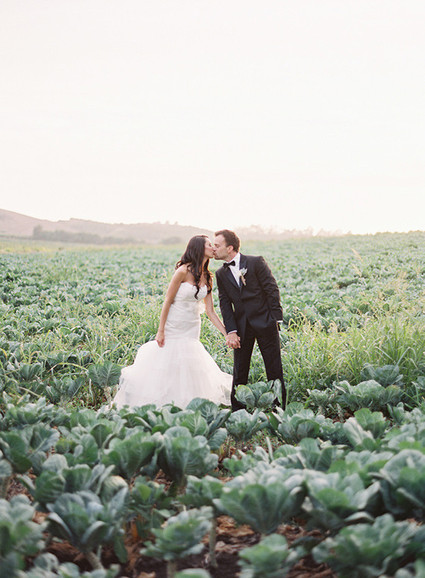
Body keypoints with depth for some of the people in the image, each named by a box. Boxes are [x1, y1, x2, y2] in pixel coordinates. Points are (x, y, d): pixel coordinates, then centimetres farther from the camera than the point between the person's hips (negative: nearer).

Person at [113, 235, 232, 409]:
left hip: (192, 330, 6)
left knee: (188, 370, 7)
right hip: (174, 327, -6)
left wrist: (227, 334, -5)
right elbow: (167, 301, -13)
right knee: (166, 365, 2)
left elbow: (210, 311, 3)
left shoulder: (207, 277, 3)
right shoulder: (183, 271, -16)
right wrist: (160, 331, -15)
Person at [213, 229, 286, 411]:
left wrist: (276, 319, -10)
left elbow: (272, 290, -5)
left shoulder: (256, 262, -5)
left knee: (274, 368, 2)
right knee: (239, 371, 6)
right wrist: (231, 332, -6)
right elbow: (225, 304, 4)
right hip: (242, 326, 4)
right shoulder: (220, 274, 8)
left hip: (264, 322, -4)